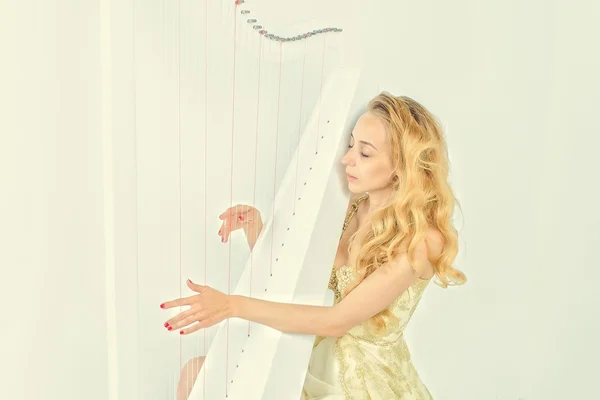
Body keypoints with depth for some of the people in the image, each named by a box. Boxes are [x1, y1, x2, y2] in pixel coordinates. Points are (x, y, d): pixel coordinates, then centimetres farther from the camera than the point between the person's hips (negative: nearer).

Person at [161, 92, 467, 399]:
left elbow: (336, 321, -26)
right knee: (197, 374, 1)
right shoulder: (349, 209, -3)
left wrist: (234, 305, -30)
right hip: (314, 361, 6)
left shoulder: (421, 239, -22)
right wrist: (254, 227, -15)